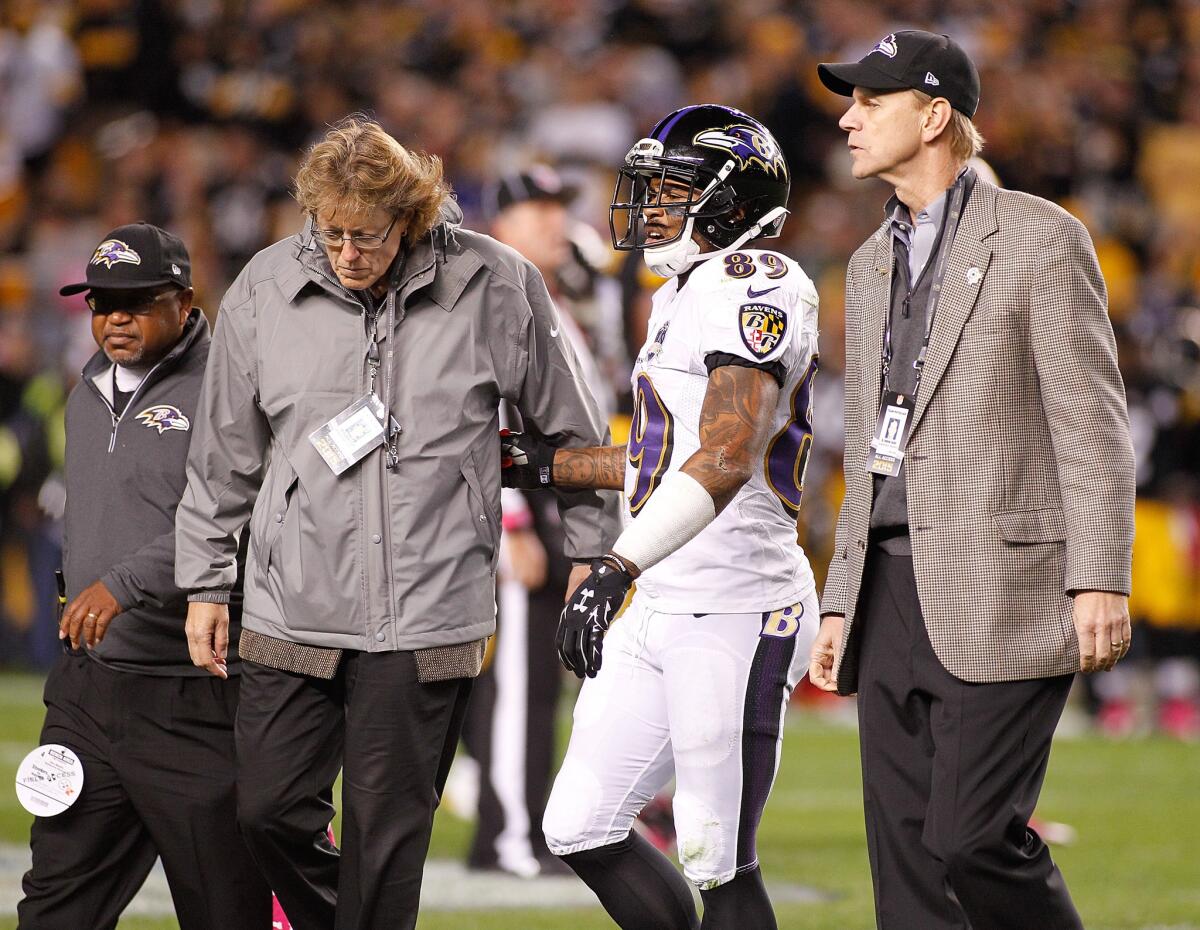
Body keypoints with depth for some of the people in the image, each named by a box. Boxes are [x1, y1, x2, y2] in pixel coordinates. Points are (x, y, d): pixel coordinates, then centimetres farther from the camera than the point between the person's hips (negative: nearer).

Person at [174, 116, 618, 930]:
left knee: (387, 832, -1)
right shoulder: (265, 290, 2)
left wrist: (591, 551, 12)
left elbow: (571, 429, 8)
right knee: (270, 808, 2)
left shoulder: (493, 285, -4)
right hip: (292, 610, 3)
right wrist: (206, 582, 14)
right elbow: (225, 454, 12)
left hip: (426, 616, -2)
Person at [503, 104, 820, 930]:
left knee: (721, 863, -4)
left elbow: (725, 459, -28)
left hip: (736, 613, -10)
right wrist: (547, 464, 27)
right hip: (663, 610, 10)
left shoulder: (756, 287, -15)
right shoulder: (683, 296, 16)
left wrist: (618, 569, -35)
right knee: (582, 832, 10)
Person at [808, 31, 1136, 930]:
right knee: (905, 856, 3)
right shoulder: (872, 265, 19)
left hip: (1003, 599, -7)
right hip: (894, 599, 7)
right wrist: (842, 602, 19)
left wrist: (1099, 580, -17)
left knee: (972, 839, -15)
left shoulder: (1041, 239, -3)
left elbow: (1093, 424, -9)